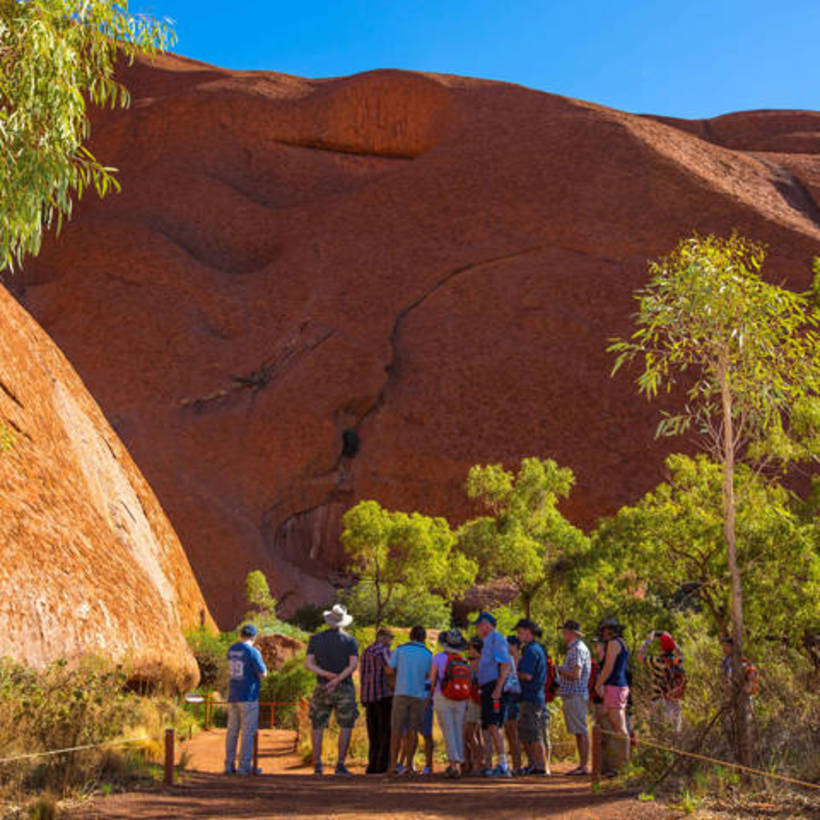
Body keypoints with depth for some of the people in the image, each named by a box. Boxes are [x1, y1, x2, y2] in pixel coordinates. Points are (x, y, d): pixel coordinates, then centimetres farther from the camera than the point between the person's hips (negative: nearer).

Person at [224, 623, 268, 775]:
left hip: (232, 696, 6)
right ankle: (245, 766, -1)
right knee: (248, 732, -1)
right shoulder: (252, 652, -12)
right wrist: (261, 661, 8)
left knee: (232, 731, 9)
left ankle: (229, 765, 10)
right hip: (248, 696, -6)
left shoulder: (231, 650, 8)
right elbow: (262, 673, -11)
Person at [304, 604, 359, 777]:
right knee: (345, 727, 4)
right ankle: (340, 765, -3)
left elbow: (308, 663, -6)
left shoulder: (315, 639, 5)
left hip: (321, 689, 2)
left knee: (318, 727, 9)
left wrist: (326, 674, -14)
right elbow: (354, 664, -15)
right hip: (344, 689, -2)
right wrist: (338, 679, -19)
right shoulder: (350, 640, -1)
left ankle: (317, 765, 3)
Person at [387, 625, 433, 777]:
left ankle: (393, 765, -7)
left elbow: (390, 670, 4)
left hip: (401, 693, -1)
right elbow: (428, 676, 11)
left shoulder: (400, 650, 4)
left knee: (396, 730, 1)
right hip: (419, 695, 1)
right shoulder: (427, 654, 6)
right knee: (412, 731, 6)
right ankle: (409, 765, 2)